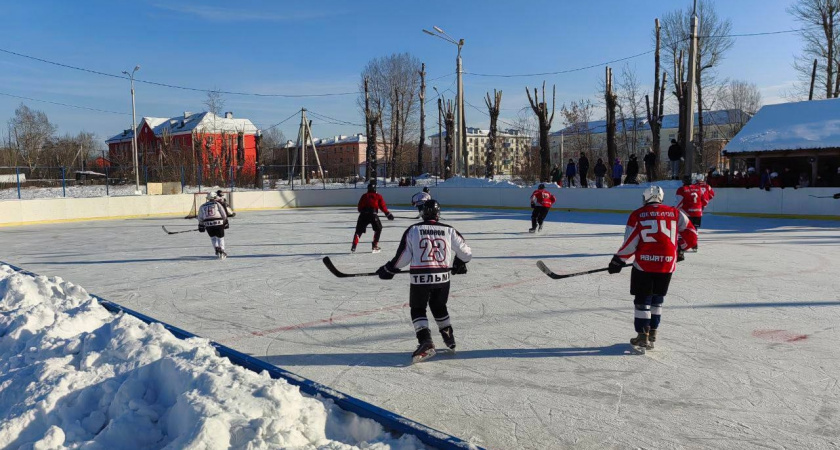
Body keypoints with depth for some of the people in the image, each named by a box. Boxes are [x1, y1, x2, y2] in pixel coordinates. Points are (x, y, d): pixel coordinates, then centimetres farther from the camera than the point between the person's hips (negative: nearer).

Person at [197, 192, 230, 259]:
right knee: (220, 237, 10)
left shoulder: (202, 206, 17)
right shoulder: (217, 204, 7)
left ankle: (217, 249, 7)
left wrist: (201, 226, 22)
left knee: (213, 237, 21)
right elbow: (224, 215, 4)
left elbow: (200, 218, 15)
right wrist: (226, 223, 12)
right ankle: (221, 252, 5)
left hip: (208, 224, 2)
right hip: (218, 223, -2)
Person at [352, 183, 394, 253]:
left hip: (363, 214, 2)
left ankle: (354, 247, -2)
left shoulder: (364, 196, 20)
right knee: (378, 229, 18)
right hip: (373, 214, -2)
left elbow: (359, 207, 15)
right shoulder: (378, 196, 13)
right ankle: (374, 246, 12)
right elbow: (382, 206, 6)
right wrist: (388, 214, 13)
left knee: (359, 230, 12)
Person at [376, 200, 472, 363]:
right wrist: (460, 263, 30)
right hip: (442, 277, 3)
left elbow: (403, 256, -2)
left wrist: (388, 269, 13)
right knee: (439, 307, 24)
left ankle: (425, 342, -7)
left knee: (418, 309, 11)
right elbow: (466, 252, 8)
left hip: (420, 278, -3)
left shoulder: (413, 230, -2)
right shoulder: (449, 231, 3)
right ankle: (450, 340, 31)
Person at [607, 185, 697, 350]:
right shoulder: (675, 213, 6)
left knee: (642, 300, 6)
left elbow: (630, 243, -6)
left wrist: (618, 260, 5)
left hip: (644, 264, -3)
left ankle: (643, 336, 4)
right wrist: (679, 248, 26)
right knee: (657, 298, 19)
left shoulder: (637, 215, -2)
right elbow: (691, 236, 8)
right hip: (667, 264, 3)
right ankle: (652, 332, 27)